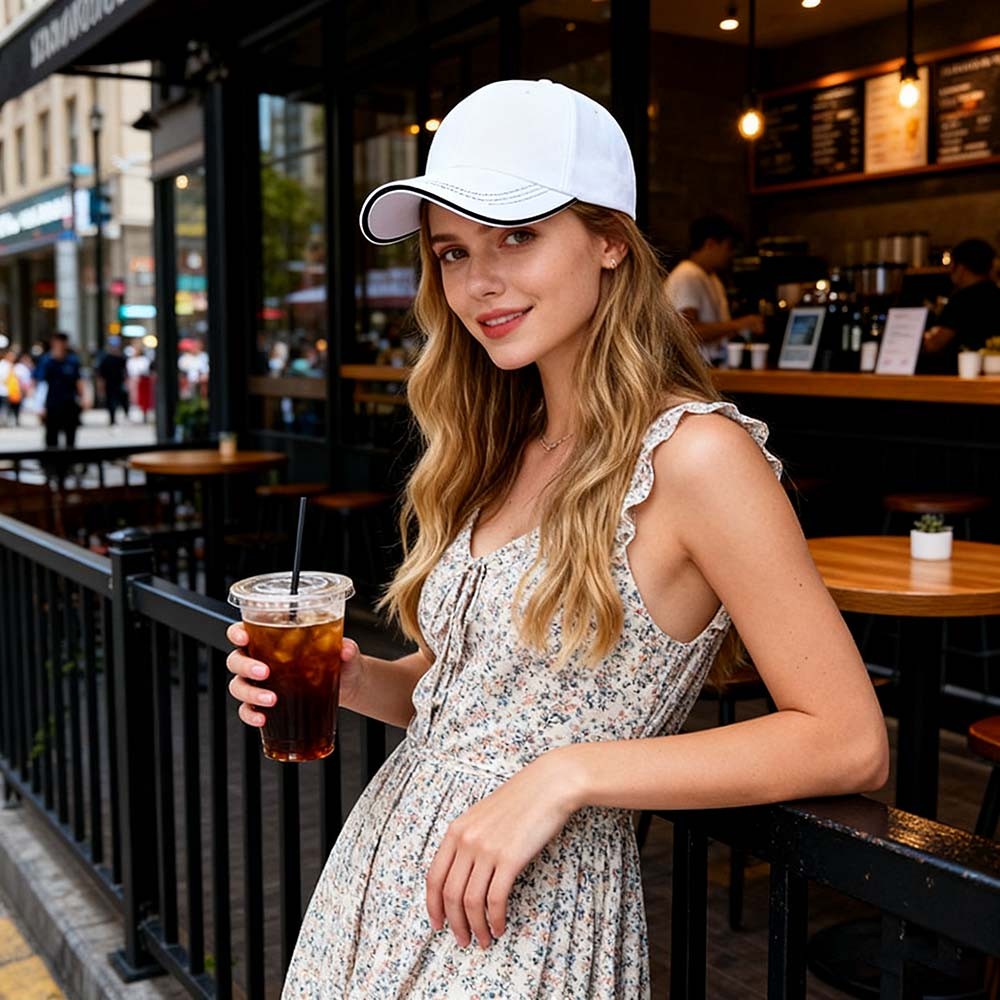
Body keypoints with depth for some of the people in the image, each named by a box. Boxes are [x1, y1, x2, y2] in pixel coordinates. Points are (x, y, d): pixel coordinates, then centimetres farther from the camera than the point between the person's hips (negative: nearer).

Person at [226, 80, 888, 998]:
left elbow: (849, 742, -18)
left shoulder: (695, 455, -17)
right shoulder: (501, 452, 5)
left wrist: (570, 774, -22)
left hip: (528, 919, -6)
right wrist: (352, 680, -6)